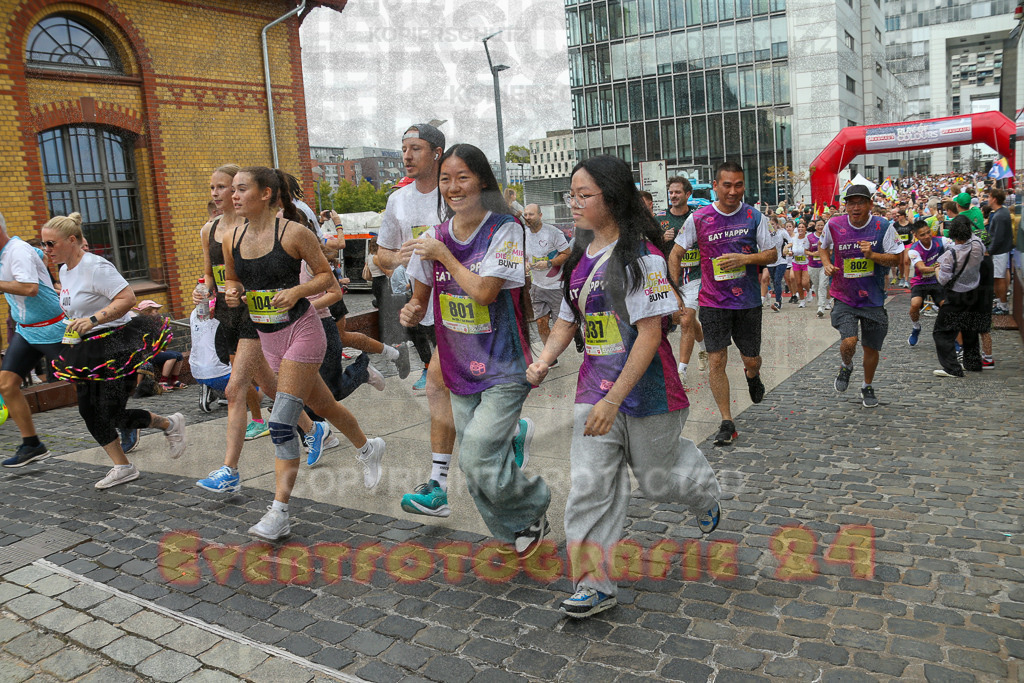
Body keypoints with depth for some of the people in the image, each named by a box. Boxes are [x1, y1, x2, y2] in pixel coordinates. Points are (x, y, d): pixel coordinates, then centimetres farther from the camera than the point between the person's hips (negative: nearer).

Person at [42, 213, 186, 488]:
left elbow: (128, 298, -24)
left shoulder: (95, 266, -16)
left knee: (112, 414, -9)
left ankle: (170, 424, 17)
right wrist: (73, 333, 18)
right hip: (88, 352, 10)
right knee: (89, 411, 7)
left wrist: (93, 320, -28)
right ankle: (123, 468, 18)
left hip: (116, 347, -9)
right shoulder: (65, 271, 12)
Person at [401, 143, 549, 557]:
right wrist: (412, 310, -10)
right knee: (471, 467, 6)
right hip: (459, 368, 6)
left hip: (504, 368, -5)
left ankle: (534, 505, 14)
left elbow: (485, 291, -20)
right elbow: (420, 298, 12)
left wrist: (444, 257, -11)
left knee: (478, 460, -12)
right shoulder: (433, 238, 4)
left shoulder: (505, 232, -10)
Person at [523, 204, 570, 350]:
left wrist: (548, 263, -22)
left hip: (556, 285, -5)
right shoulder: (525, 235, 6)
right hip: (537, 286, 6)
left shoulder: (553, 232, -12)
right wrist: (526, 263, -3)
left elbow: (567, 254, -11)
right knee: (541, 323, 6)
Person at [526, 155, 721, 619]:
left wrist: (614, 399, -23)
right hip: (594, 389, 6)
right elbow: (567, 320, 15)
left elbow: (650, 335, -19)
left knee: (655, 479, 12)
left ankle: (703, 491, 47)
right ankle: (595, 584, 11)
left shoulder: (641, 256, -15)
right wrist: (544, 360, -4)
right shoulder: (581, 258, 8)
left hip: (645, 389, -6)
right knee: (589, 484, 0)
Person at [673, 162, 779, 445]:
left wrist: (745, 258, -16)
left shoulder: (754, 216, -1)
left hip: (748, 301, 1)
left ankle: (752, 375, 50)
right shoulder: (698, 218, -3)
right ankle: (727, 423, 6)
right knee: (716, 361, -5)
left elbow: (772, 253, 3)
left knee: (751, 359, 10)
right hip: (713, 302, -1)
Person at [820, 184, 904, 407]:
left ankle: (867, 387, 37)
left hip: (873, 298, 1)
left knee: (871, 347, 11)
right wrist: (827, 264, -4)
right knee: (849, 341, -20)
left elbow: (895, 259, -4)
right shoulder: (834, 225, -5)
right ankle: (846, 367, 16)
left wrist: (872, 255, -21)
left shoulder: (883, 226, -7)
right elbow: (824, 247, 16)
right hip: (844, 298, -1)